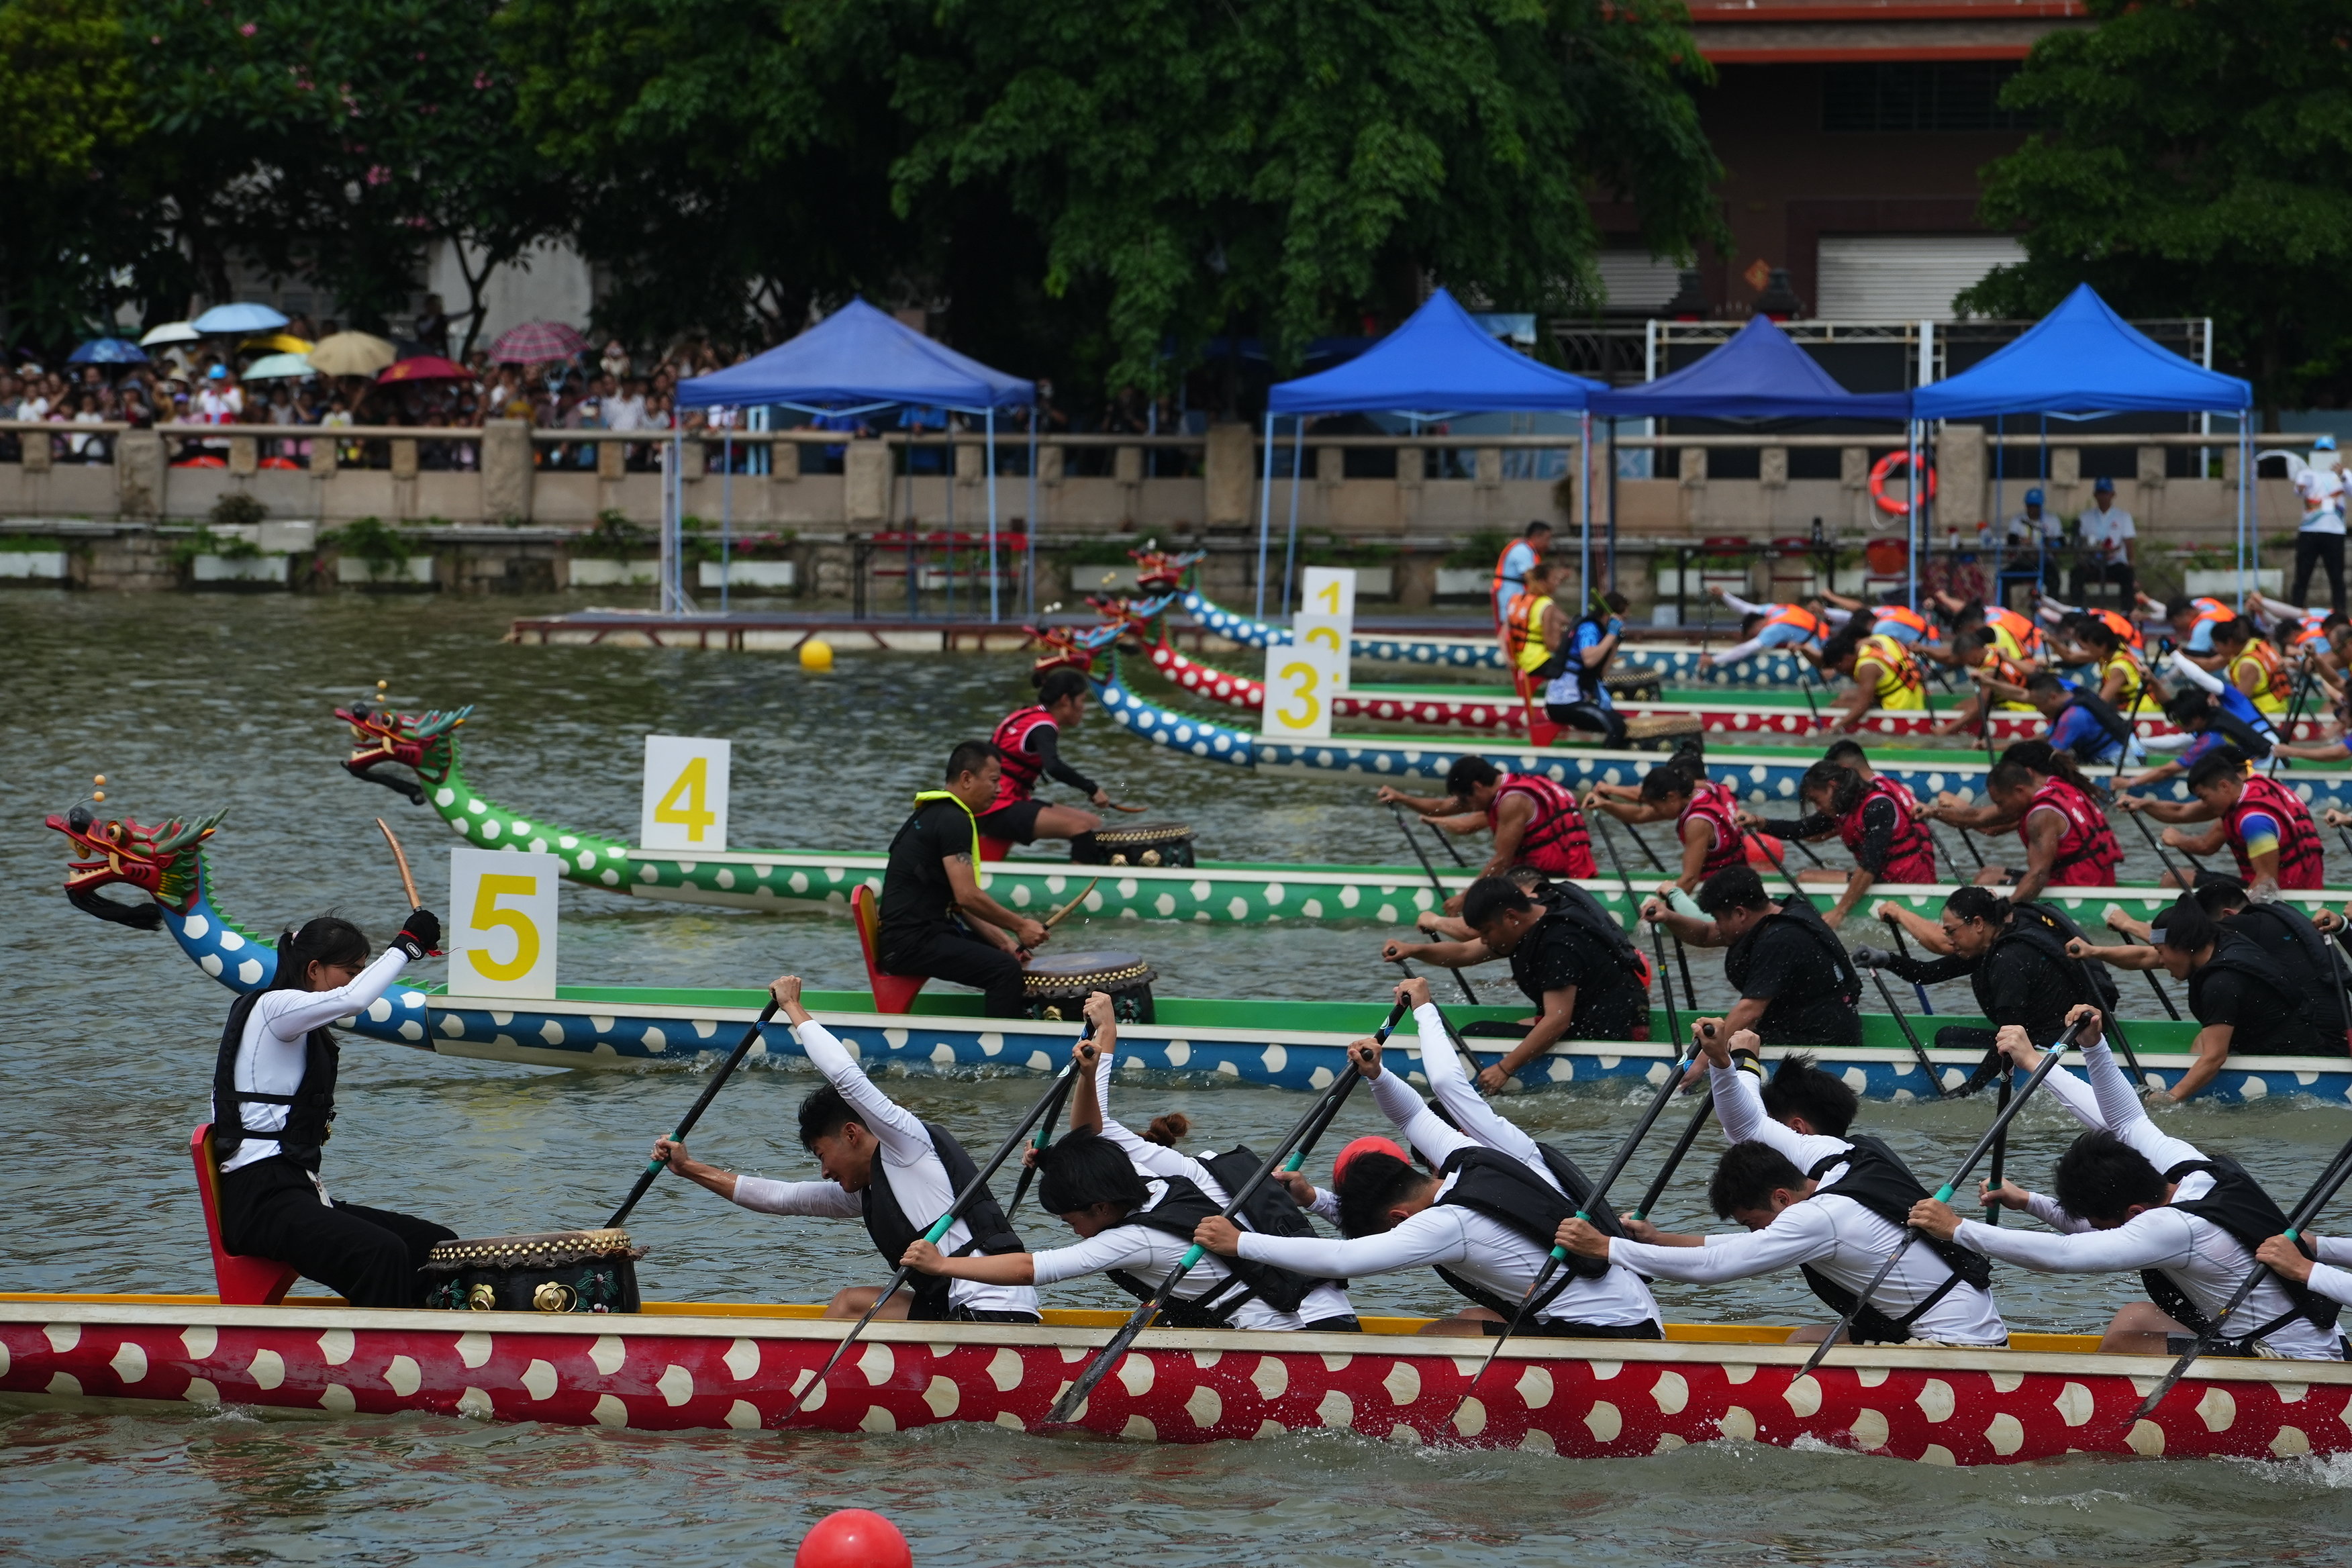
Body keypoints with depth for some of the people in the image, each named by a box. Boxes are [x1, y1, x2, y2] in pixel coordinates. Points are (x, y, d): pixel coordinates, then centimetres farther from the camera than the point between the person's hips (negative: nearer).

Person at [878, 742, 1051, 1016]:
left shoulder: (935, 815, 20)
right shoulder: (953, 820, -13)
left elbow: (959, 901, 20)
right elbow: (968, 897, -20)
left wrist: (1001, 940, 11)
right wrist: (1020, 926, -10)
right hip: (910, 942, -11)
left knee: (1009, 955, 22)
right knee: (1006, 968, -23)